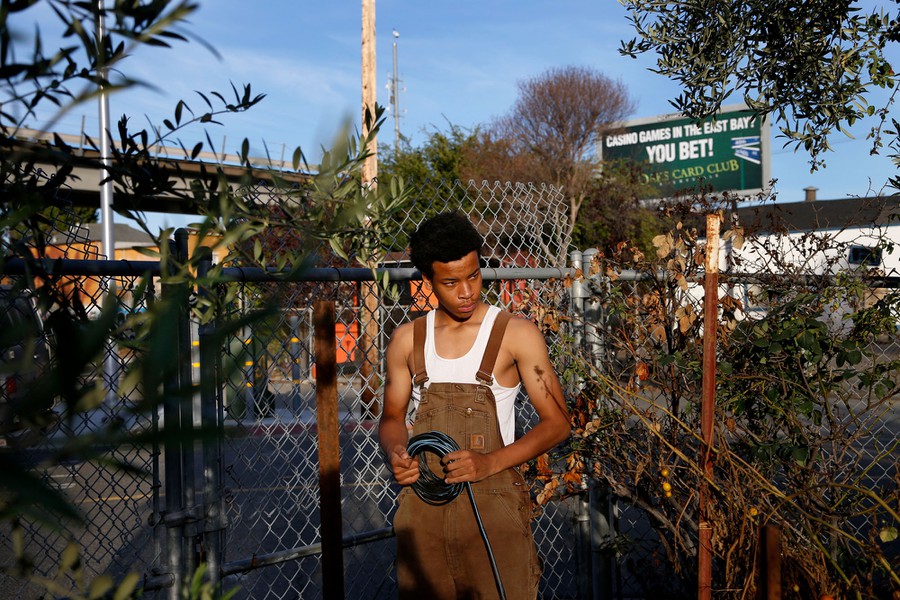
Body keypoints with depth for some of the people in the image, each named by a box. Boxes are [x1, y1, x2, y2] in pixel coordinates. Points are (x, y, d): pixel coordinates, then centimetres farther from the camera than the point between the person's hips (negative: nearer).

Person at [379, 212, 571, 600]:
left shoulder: (516, 334, -5)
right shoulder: (407, 340, 6)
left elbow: (557, 422, -4)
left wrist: (491, 463, -17)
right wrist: (396, 453, -7)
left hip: (492, 500, -3)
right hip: (421, 502, 3)